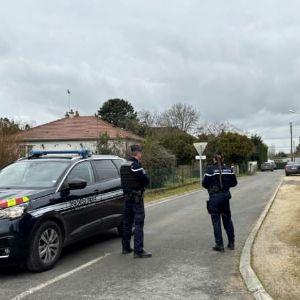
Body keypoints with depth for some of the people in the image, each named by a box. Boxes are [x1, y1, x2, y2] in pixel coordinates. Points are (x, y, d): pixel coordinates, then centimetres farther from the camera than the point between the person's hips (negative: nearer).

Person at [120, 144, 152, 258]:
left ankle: (126, 248, 24)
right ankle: (138, 251, -7)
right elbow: (145, 180, -19)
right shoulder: (136, 165, -16)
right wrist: (145, 177, 1)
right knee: (139, 224, -6)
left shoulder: (123, 166, 11)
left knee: (127, 223, 15)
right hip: (137, 198, -9)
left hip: (127, 197, 9)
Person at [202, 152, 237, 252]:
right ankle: (231, 243, 23)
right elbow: (234, 182, 7)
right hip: (226, 196, 4)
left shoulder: (211, 169, -11)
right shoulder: (228, 169, 2)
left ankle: (219, 245, 5)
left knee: (216, 221, 3)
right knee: (227, 219, 17)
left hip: (214, 197, -4)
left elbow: (204, 183, -10)